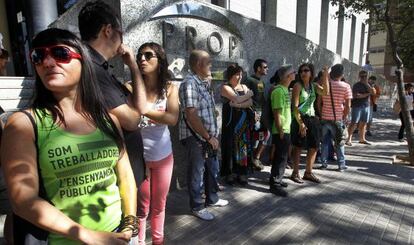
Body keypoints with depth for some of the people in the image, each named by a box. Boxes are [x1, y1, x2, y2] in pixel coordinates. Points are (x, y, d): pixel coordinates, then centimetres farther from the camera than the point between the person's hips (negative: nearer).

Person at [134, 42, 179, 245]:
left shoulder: (170, 88, -1)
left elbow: (173, 119, -16)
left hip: (163, 155, 3)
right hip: (138, 156, -2)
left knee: (159, 205, 17)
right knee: (142, 207, 7)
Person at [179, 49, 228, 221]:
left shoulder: (204, 82, 12)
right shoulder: (190, 83, -18)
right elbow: (191, 115, -25)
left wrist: (213, 135, 14)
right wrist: (208, 137, -18)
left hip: (208, 136, 9)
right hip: (195, 137, -9)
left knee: (212, 168, 20)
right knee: (197, 172, 6)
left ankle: (212, 199, 40)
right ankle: (197, 207, 25)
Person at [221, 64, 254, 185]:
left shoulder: (244, 87, 12)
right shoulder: (225, 87, -4)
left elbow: (250, 103, -2)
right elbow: (237, 99, -18)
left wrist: (237, 105, -17)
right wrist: (249, 94, -2)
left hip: (244, 122, 4)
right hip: (231, 122, -4)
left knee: (243, 146, 5)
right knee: (231, 146, 0)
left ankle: (242, 172, 13)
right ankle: (230, 172, 13)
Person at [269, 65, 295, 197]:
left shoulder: (285, 89, 13)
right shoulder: (279, 91, -17)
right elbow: (277, 113, -20)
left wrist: (285, 130, 16)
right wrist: (280, 131, -20)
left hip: (286, 129, 10)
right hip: (281, 131, -10)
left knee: (281, 156, 17)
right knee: (281, 157, -3)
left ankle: (276, 179, 29)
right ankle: (275, 184, 6)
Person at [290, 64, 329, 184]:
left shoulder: (314, 85, 10)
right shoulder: (298, 85, -7)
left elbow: (325, 92, -9)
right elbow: (295, 106, -13)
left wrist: (325, 76, -12)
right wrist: (300, 123, -18)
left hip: (312, 119, 7)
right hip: (300, 119, -7)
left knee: (314, 147, 11)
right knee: (298, 147, 0)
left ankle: (308, 172, 25)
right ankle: (295, 173, 12)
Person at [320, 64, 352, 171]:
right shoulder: (346, 86, -5)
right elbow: (347, 105, -7)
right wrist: (344, 117, 4)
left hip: (324, 118, 2)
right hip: (337, 119, -2)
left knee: (324, 141, 13)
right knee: (339, 143, 11)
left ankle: (324, 163, 18)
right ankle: (341, 164, 18)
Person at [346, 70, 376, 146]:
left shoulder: (368, 85, 16)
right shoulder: (356, 85, -4)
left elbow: (373, 92, 0)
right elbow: (356, 95, -17)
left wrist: (367, 84, -8)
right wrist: (367, 94, -7)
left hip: (366, 106, 6)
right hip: (357, 106, -6)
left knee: (363, 123, 8)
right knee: (354, 123, -10)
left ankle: (362, 139, 16)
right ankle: (349, 139, -9)